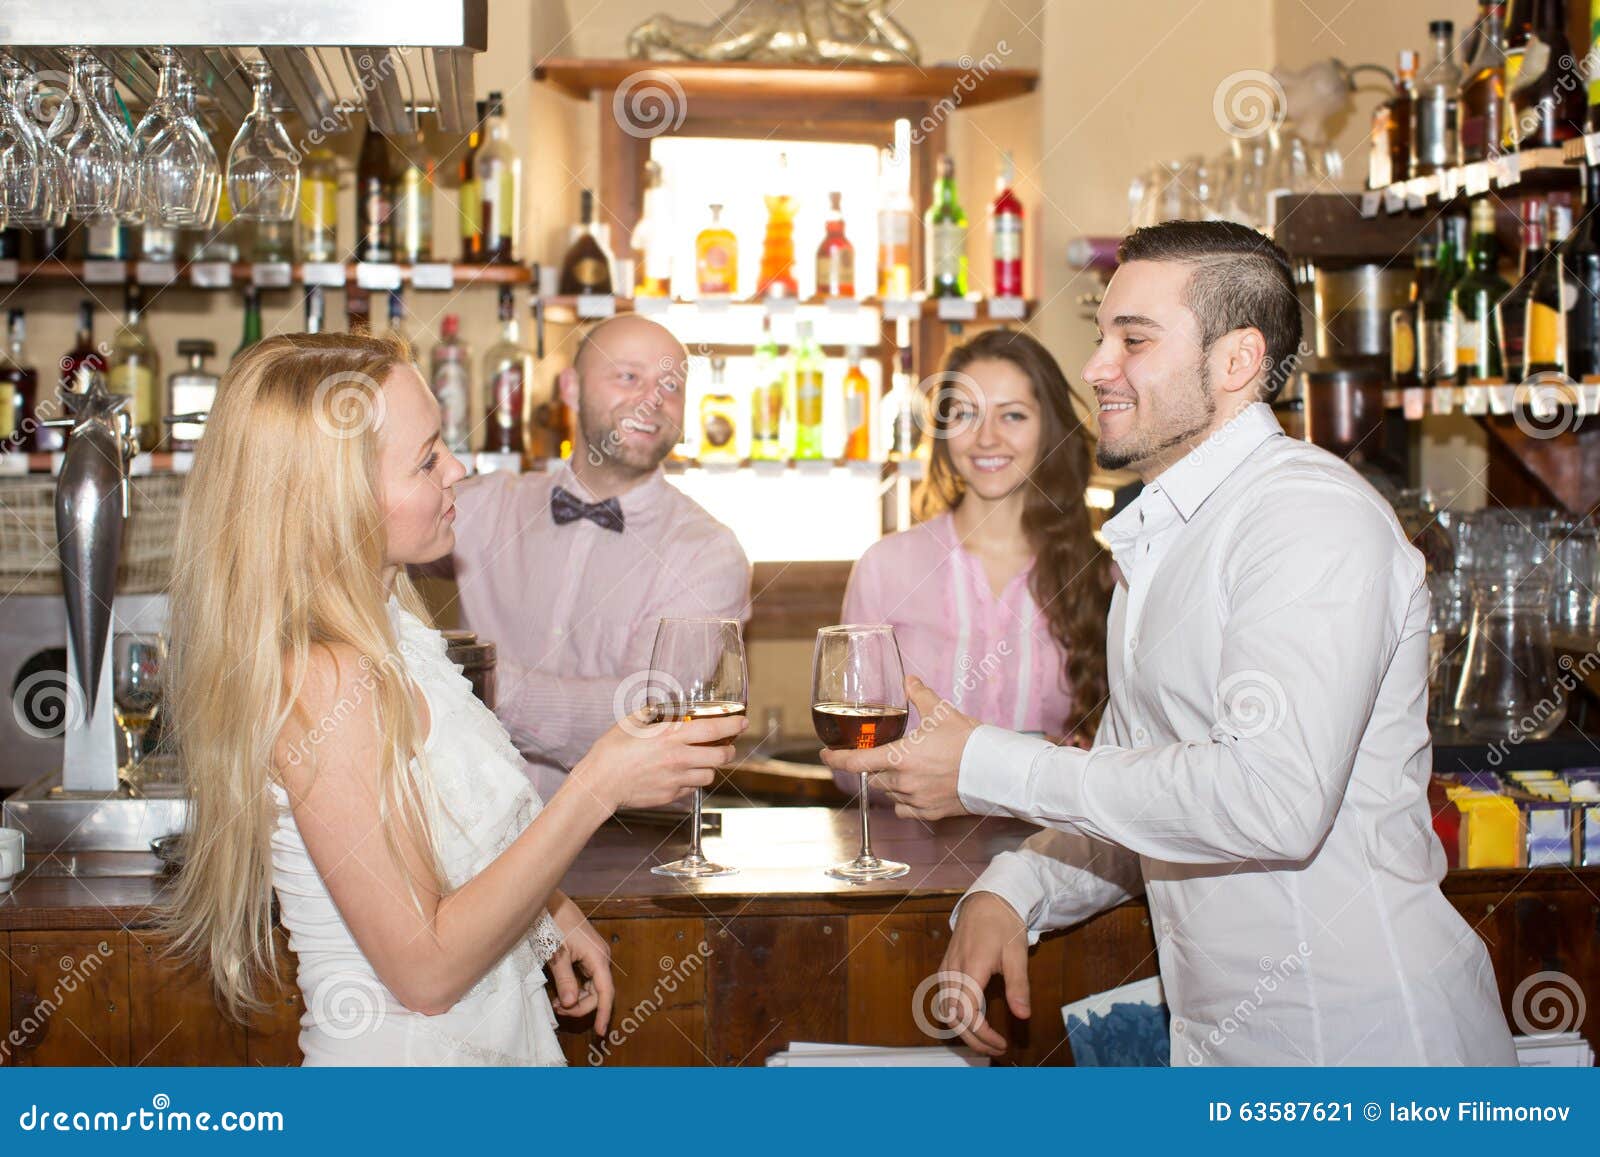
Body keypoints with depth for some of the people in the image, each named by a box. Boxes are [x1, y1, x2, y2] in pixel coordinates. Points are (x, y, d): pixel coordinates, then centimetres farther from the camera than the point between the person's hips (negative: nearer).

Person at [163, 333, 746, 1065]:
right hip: (410, 1054, -8)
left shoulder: (387, 627, 3)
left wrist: (549, 910, 5)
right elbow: (427, 968, -24)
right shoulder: (326, 683, -25)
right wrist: (598, 788, -24)